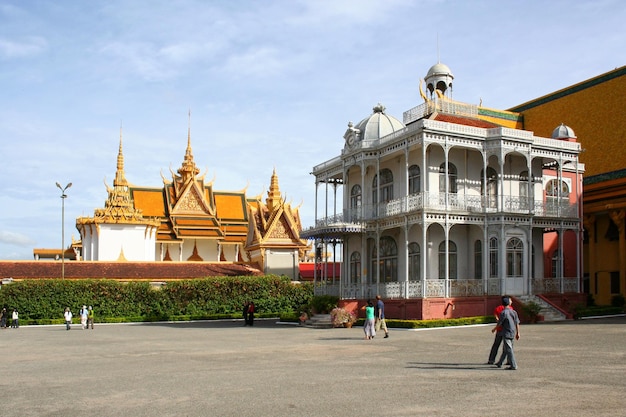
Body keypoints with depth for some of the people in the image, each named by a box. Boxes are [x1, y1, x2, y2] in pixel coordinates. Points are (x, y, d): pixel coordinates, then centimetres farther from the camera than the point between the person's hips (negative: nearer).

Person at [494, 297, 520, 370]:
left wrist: (494, 329, 9)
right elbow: (517, 323, 5)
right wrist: (518, 333, 13)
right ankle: (499, 363, 27)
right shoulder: (513, 312, 4)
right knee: (505, 349, 16)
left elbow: (499, 323, -8)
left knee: (509, 350, -4)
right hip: (513, 333, 7)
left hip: (506, 333, -7)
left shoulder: (503, 313, -13)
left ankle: (513, 366, -7)